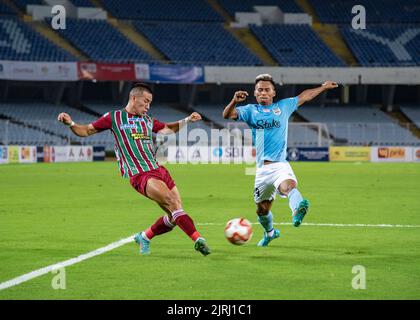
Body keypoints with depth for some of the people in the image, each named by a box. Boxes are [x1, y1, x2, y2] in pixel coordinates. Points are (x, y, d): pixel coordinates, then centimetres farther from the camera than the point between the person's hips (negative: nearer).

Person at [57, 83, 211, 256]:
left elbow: (168, 128, 37)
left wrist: (187, 120, 24)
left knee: (174, 217, 2)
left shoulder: (147, 120, 20)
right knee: (172, 202, -26)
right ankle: (197, 239, -32)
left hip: (158, 170, 7)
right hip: (140, 175, -7)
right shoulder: (114, 117, 4)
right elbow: (86, 131, 10)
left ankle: (144, 237, 24)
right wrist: (71, 123, -8)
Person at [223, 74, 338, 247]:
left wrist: (323, 87, 34)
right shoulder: (251, 110, 11)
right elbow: (227, 115, -3)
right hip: (262, 169, 2)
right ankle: (270, 233, 40)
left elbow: (304, 96, 28)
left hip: (280, 165, -2)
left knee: (289, 185, -36)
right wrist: (234, 101, -23)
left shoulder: (283, 106, 13)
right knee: (262, 208, 11)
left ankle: (297, 209, -65)